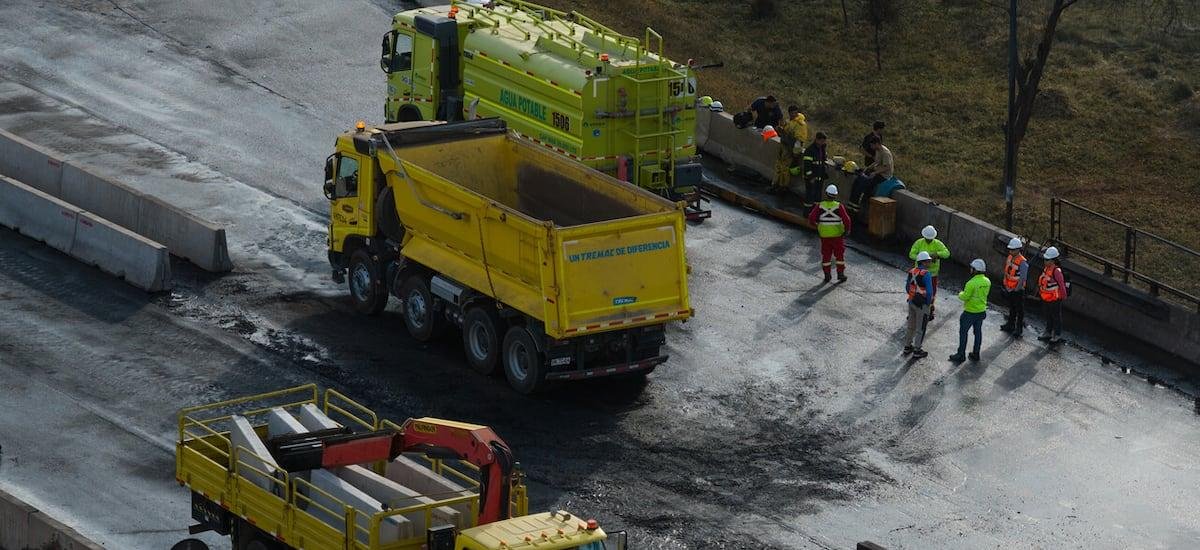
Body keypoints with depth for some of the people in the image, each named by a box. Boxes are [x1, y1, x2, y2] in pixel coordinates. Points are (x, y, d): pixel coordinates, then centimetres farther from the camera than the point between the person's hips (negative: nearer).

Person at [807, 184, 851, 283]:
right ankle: (840, 274, 12)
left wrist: (816, 225, 7)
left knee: (826, 256, 12)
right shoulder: (839, 206, -13)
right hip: (838, 234, -1)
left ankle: (827, 275, 15)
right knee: (840, 254, 13)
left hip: (824, 235, 1)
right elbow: (846, 220, -19)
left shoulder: (820, 206, -9)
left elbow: (811, 218, -12)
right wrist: (847, 230, -3)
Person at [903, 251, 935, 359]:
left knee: (911, 326, 21)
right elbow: (929, 291, -23)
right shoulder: (926, 274, -22)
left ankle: (907, 347, 31)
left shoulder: (912, 272, 1)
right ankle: (917, 351, 13)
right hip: (922, 305, -7)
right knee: (920, 328, 5)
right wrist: (928, 303, -7)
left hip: (912, 302, 7)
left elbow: (907, 288, 10)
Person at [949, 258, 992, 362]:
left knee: (963, 332, 7)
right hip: (982, 310, 7)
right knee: (978, 332, 17)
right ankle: (976, 354, 25)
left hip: (970, 312, -7)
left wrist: (961, 294, 1)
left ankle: (961, 355, 13)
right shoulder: (987, 282, -3)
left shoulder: (972, 283, -26)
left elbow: (965, 297, -21)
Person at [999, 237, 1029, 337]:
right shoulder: (1009, 257, 0)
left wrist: (1016, 289, -18)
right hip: (1009, 289, 8)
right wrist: (1006, 286, 10)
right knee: (1011, 307, 23)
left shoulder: (1022, 262, -24)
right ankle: (1010, 325, 37)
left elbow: (1022, 278, -22)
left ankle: (1019, 329, 17)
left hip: (1018, 290, -8)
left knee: (1019, 310, 7)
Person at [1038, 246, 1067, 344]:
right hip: (1046, 299, 8)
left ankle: (1057, 336, 24)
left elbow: (1062, 284, -22)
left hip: (1055, 300, -8)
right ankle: (1048, 333, 41)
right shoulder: (1046, 268, -1)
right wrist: (1039, 291, 20)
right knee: (1048, 317, 24)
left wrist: (1063, 296, -14)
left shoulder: (1056, 271, -27)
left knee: (1056, 317, 10)